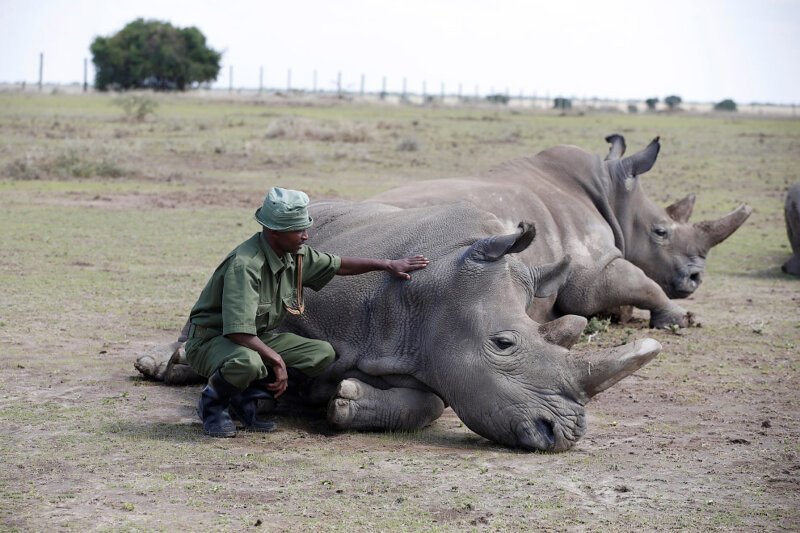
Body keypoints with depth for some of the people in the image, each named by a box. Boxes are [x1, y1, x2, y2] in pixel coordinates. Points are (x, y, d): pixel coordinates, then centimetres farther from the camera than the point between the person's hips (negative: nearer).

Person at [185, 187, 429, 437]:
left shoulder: (296, 254, -2)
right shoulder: (245, 265, -29)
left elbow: (339, 265, 17)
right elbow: (238, 332, -33)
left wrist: (388, 264, 15)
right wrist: (276, 360, -26)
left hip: (258, 339, 9)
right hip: (210, 340, -9)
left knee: (323, 353, -4)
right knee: (248, 363, -41)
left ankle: (245, 397, 2)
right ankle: (212, 402, -7)